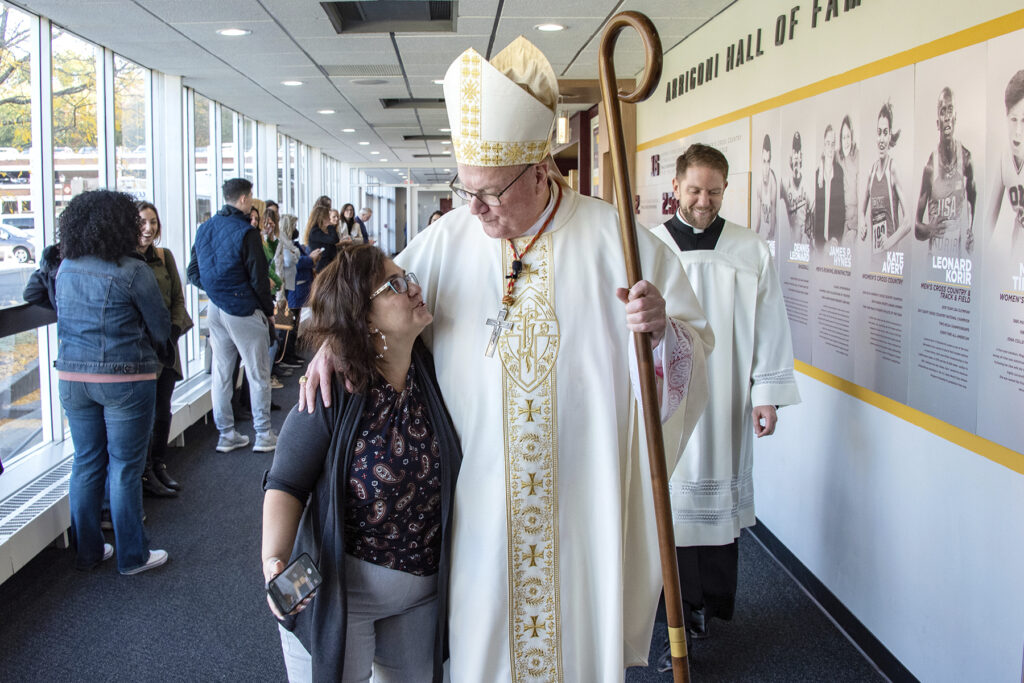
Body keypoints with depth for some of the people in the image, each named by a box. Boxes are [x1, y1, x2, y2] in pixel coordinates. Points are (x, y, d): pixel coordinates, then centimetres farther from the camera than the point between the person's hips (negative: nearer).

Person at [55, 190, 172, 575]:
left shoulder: (65, 269, 4)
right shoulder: (133, 271, -13)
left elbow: (64, 316, 14)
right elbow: (160, 325, -6)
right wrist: (159, 357, 13)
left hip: (72, 377, 5)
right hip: (125, 378, -5)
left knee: (86, 464, 14)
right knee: (125, 469, 3)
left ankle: (87, 551, 24)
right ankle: (132, 556, 13)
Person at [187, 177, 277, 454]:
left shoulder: (204, 229, 8)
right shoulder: (246, 233, -14)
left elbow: (193, 273, 11)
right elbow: (258, 278, -12)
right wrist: (269, 311, 0)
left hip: (215, 311, 7)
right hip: (244, 311, -7)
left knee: (221, 373, 12)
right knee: (258, 374, 3)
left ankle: (226, 435, 19)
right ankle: (263, 436, 9)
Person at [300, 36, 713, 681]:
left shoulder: (612, 238, -8)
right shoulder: (452, 238, 0)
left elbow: (694, 340, -2)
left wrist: (660, 329, -25)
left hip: (582, 496, -2)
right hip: (482, 499, 2)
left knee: (578, 626, 12)